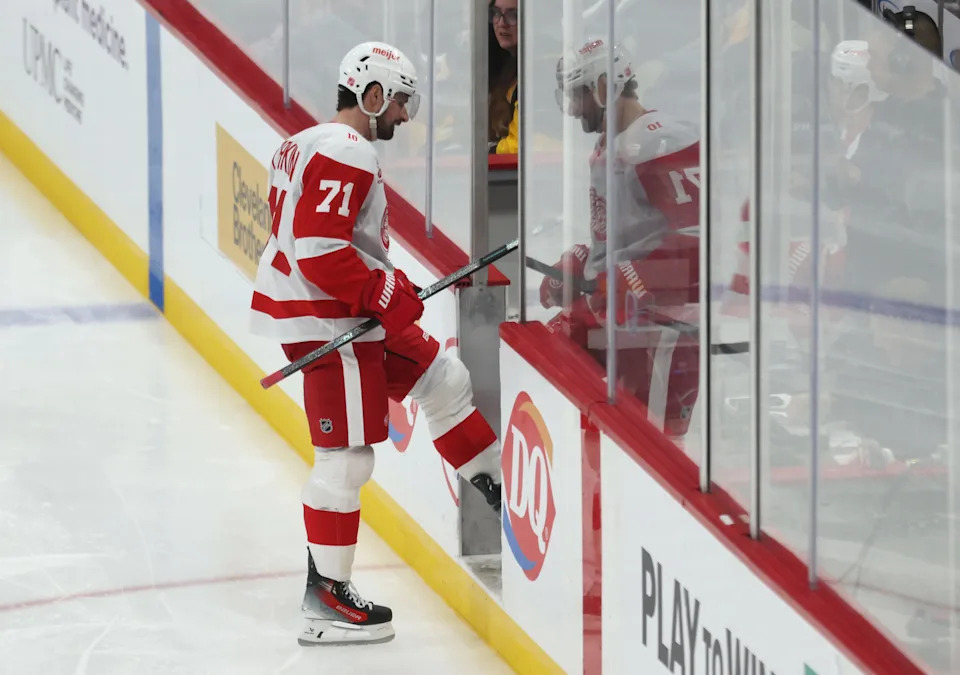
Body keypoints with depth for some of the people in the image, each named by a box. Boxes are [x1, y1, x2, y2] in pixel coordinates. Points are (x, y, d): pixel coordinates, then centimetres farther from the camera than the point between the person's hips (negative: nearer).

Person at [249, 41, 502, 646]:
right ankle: (326, 596, -2)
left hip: (353, 313, 11)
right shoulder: (346, 153, -19)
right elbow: (319, 248, -26)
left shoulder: (315, 145, 16)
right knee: (348, 455, -7)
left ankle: (501, 489, 30)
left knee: (442, 379, 19)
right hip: (328, 323, -11)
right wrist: (385, 295, -19)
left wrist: (393, 283, 16)